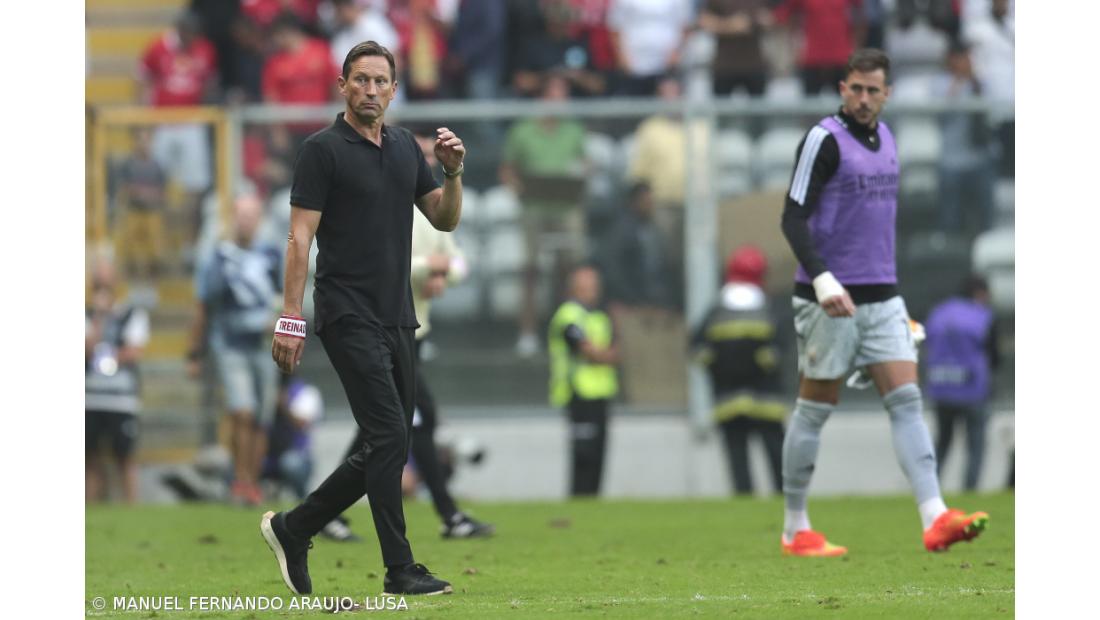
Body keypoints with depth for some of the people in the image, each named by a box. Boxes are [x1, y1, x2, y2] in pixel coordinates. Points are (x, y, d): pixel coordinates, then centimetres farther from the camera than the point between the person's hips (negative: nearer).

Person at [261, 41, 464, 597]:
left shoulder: (405, 148, 13)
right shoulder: (323, 150, -7)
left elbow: (445, 219, 14)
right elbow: (301, 237, -10)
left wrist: (453, 172, -5)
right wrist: (290, 317, -15)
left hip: (396, 319, 8)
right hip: (349, 317, -8)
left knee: (386, 448, 8)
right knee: (388, 436, -13)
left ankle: (292, 529, 21)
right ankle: (400, 568, -8)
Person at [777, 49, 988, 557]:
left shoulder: (884, 138, 13)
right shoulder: (824, 139, -10)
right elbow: (793, 218, -16)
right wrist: (823, 280, -28)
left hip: (881, 297, 7)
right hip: (830, 299, -7)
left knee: (907, 402, -5)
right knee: (814, 410, 2)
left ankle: (935, 519, -14)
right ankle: (795, 530, 12)